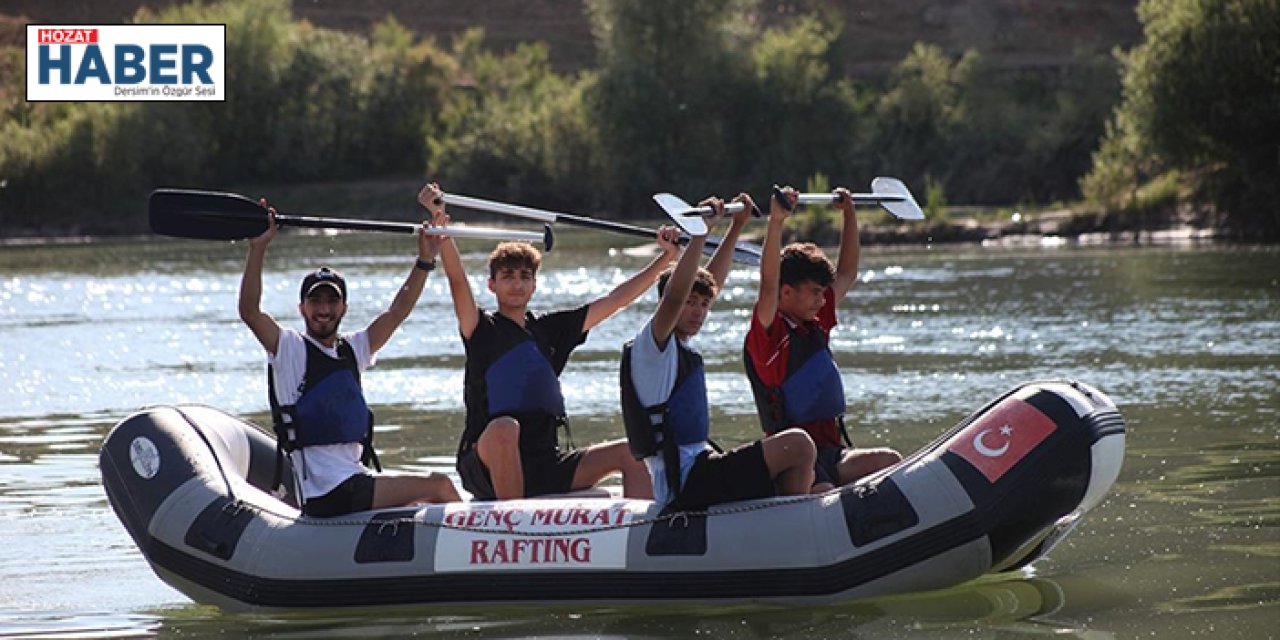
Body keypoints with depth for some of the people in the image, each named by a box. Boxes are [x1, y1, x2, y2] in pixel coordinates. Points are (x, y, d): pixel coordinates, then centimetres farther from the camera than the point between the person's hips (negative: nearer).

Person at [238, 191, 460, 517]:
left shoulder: (351, 350, 18)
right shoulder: (290, 349, -2)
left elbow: (397, 312, 17)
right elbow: (250, 312, -17)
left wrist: (425, 261, 8)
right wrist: (258, 249, -23)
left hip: (356, 482, 8)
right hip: (327, 492, -8)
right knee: (439, 485, -14)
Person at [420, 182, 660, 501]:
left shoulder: (550, 328, 16)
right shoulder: (482, 329, 2)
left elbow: (614, 300, 19)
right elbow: (458, 281, -15)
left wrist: (666, 258, 16)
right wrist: (440, 225, -31)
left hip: (543, 468, 5)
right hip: (487, 468, -5)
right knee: (505, 427, -38)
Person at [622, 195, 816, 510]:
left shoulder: (681, 347, 18)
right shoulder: (650, 345, -9)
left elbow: (712, 280, 26)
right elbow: (673, 296, -27)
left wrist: (736, 227, 25)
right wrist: (700, 232, -31)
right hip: (686, 482, -11)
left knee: (800, 475, 22)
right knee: (798, 445, -17)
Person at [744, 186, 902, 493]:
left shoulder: (815, 325, 16)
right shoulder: (769, 334, -6)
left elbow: (847, 274, 27)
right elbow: (769, 286, -25)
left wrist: (850, 213, 24)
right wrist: (776, 221, -35)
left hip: (832, 454, 8)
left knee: (889, 462, -18)